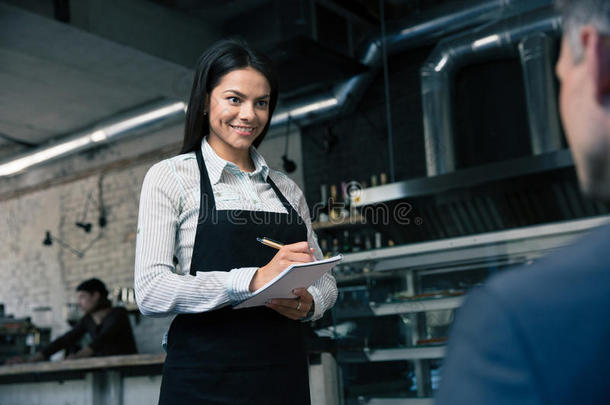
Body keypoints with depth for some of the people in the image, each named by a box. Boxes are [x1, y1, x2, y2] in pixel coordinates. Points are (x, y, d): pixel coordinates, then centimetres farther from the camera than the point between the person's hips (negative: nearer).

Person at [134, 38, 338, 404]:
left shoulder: (287, 188, 12)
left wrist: (309, 303, -10)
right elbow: (150, 292, -12)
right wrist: (252, 280, -25)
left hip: (285, 376, 5)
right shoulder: (169, 177, -2)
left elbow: (323, 278, 14)